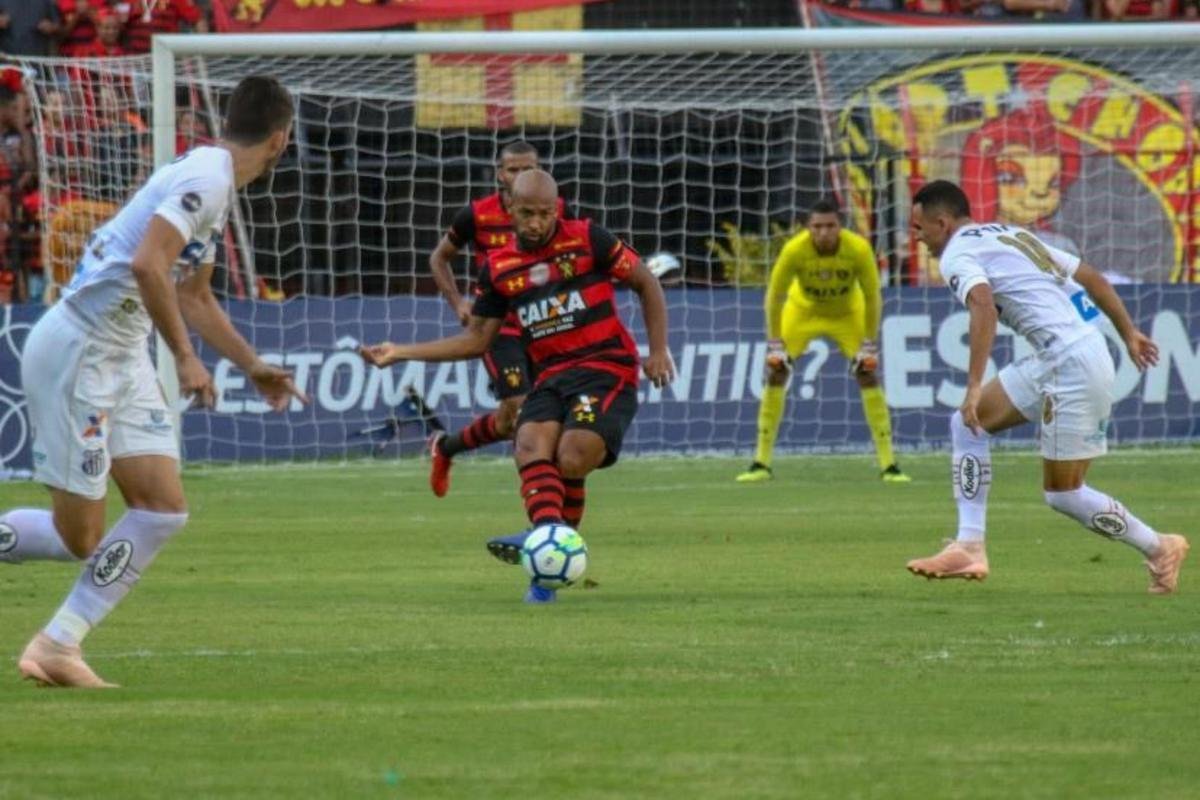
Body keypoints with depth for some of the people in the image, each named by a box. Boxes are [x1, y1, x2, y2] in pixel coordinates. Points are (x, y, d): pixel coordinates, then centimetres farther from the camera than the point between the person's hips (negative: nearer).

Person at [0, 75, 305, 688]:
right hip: (78, 352, -10)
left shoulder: (216, 184, 16)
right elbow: (146, 266, -29)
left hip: (122, 359, 10)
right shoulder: (205, 178, -16)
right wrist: (185, 358, -22)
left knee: (164, 509, 1)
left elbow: (194, 297, 30)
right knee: (79, 537, -7)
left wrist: (255, 368, 33)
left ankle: (58, 646, 3)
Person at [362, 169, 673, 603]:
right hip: (551, 376, 4)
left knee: (571, 461, -25)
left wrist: (658, 350, -2)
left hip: (606, 368, -4)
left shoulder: (588, 241, -2)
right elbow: (476, 339, 18)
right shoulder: (500, 268, 10)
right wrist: (401, 353, 12)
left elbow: (646, 283, 8)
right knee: (531, 444, -27)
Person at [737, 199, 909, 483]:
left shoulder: (859, 249, -31)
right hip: (803, 310, 0)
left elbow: (872, 296, -17)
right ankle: (761, 464, -1)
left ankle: (889, 465, -6)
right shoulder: (794, 250, -31)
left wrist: (870, 342, -16)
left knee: (868, 375, -11)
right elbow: (775, 295, -19)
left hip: (848, 313, 0)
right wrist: (774, 343, -18)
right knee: (775, 373, -10)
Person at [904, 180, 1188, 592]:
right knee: (967, 423, 11)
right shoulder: (1014, 235, 23)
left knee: (1063, 495, 0)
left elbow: (984, 306, -25)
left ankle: (1160, 549, 13)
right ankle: (970, 547, 6)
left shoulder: (957, 254, -5)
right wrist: (1129, 334, 29)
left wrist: (975, 386, -29)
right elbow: (1092, 278, 23)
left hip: (1071, 364, -10)